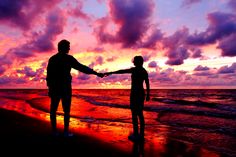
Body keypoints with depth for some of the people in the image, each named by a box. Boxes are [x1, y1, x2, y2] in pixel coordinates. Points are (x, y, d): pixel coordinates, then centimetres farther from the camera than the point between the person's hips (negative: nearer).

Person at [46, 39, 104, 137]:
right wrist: (96, 73, -6)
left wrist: (50, 87, 12)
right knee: (66, 110, 2)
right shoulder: (68, 58, -5)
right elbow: (82, 68, -9)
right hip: (65, 88, -4)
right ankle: (66, 132, 1)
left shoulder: (52, 59, 9)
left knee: (53, 109, 8)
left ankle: (54, 131, 10)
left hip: (54, 87, 4)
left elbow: (48, 75, 7)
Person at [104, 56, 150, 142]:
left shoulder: (135, 69, -12)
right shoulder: (144, 71, 12)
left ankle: (136, 135, 5)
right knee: (140, 114, 13)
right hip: (141, 93, 8)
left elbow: (122, 71, -17)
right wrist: (148, 95, 19)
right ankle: (141, 134, 18)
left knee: (134, 114, -1)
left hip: (135, 93, -8)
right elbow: (147, 84, 13)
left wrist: (110, 72, -11)